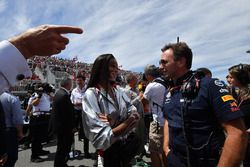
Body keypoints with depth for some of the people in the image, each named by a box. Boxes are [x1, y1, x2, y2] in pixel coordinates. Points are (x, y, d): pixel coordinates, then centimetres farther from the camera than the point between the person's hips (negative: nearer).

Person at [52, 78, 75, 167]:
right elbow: (68, 113, -24)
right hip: (64, 126, -11)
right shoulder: (65, 95, -23)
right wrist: (72, 126, -16)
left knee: (62, 146, 22)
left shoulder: (58, 92, 9)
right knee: (63, 147, 3)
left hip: (58, 124, 11)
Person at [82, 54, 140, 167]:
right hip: (111, 152, -5)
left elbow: (135, 115, -5)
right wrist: (129, 120, -21)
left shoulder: (119, 91, 0)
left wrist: (114, 122, -23)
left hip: (130, 143, 6)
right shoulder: (91, 94, -19)